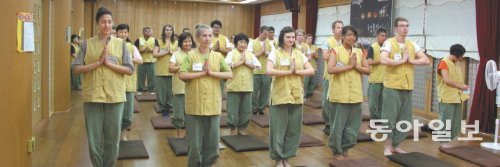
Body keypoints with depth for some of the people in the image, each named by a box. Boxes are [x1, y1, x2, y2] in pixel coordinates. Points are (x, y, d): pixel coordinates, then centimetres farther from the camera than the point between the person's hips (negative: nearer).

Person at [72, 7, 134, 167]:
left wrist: (109, 63, -12)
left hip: (115, 97, 0)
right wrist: (98, 63, -14)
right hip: (92, 96, 0)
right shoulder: (87, 44, 3)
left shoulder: (120, 44, 3)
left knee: (113, 139, 8)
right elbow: (76, 69, -3)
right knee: (94, 139, 7)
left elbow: (130, 70, -1)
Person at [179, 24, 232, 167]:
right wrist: (202, 73, -13)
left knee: (212, 139, 10)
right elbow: (182, 75, -12)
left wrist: (211, 73, -12)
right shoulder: (190, 56, -2)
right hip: (195, 105, -2)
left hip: (213, 105, 2)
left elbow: (230, 74, -2)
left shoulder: (218, 56, 5)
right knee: (194, 140, 6)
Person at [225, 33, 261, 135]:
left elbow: (258, 66, -1)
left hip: (247, 87, 4)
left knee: (246, 109, 9)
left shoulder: (250, 55, 10)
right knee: (233, 109, 2)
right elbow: (227, 65, -18)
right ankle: (233, 127, 18)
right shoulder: (231, 53, -1)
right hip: (234, 86, -3)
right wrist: (240, 62, -15)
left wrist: (246, 63, -11)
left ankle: (242, 127, 23)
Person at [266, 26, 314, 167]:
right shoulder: (275, 53, -4)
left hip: (296, 97, 4)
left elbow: (311, 71, 3)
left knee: (294, 130, 9)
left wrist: (296, 71, -12)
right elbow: (269, 71, -19)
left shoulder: (299, 54, 10)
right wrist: (289, 72, -16)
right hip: (280, 97, -4)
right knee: (278, 129, 3)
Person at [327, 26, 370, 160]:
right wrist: (349, 66, -17)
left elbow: (367, 70, 7)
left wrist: (355, 66, -10)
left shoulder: (359, 52, 10)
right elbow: (330, 69, -18)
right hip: (340, 94, -5)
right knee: (338, 124, 2)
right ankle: (337, 151, 17)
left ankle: (345, 149, 26)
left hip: (355, 94, 5)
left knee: (353, 125, 10)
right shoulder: (336, 51, -5)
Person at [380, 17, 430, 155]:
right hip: (392, 87, -6)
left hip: (408, 88, 6)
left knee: (404, 120, 10)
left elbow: (426, 61, 7)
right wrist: (402, 60, -14)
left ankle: (395, 145, 24)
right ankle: (388, 146, 12)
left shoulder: (412, 45, 11)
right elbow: (383, 60, -23)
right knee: (390, 118, 0)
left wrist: (410, 60, -8)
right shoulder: (389, 43, -7)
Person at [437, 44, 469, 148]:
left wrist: (463, 91, 5)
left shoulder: (457, 63, 14)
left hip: (457, 97, 8)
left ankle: (451, 142, 17)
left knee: (456, 122, 9)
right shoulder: (444, 63, -11)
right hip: (447, 98, -8)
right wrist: (461, 86, -13)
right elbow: (447, 80, -19)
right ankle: (444, 143, 4)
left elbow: (459, 78, 19)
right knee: (446, 121, -3)